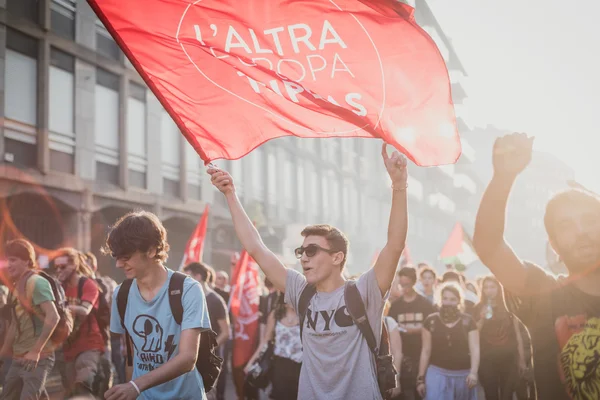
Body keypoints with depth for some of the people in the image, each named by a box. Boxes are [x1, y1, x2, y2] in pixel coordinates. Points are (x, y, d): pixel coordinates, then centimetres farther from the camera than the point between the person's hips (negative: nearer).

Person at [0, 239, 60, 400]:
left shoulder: (36, 282, -13)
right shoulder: (18, 286, 14)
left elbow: (53, 317, -23)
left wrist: (36, 351, -24)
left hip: (38, 359, -9)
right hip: (18, 359, 9)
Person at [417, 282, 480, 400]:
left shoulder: (468, 321, 0)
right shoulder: (431, 321, 1)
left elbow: (475, 349, -6)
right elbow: (426, 351, 4)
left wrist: (473, 372, -22)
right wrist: (421, 378, 1)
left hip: (463, 375, 1)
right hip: (438, 373, -1)